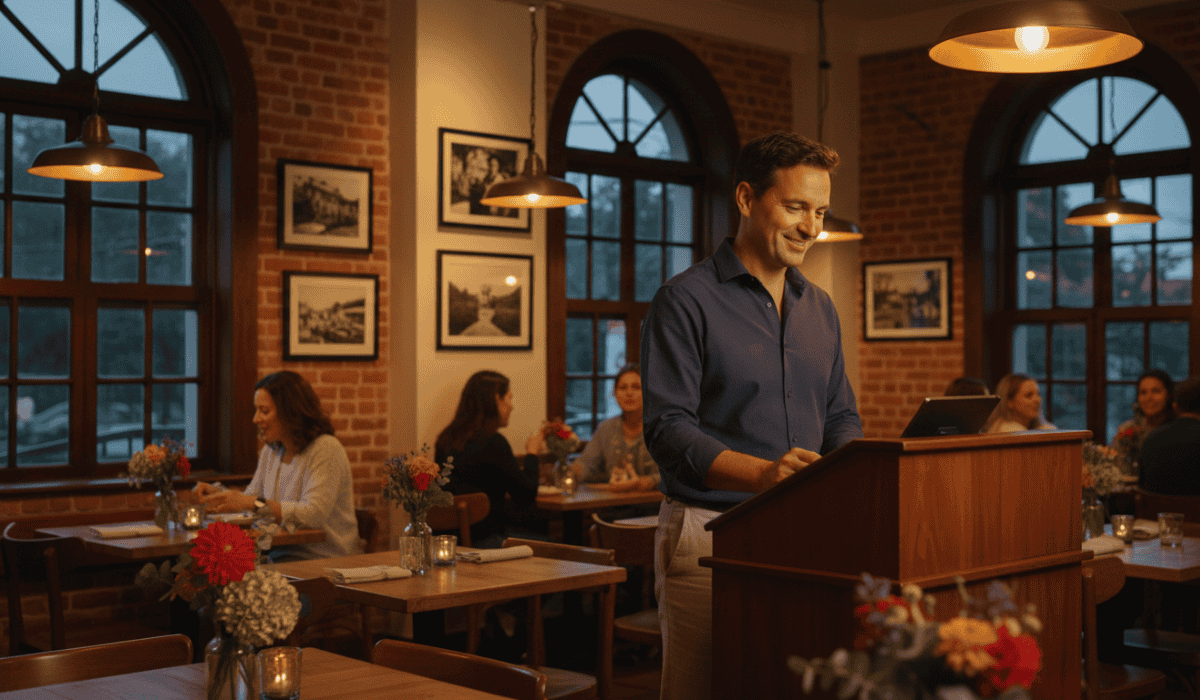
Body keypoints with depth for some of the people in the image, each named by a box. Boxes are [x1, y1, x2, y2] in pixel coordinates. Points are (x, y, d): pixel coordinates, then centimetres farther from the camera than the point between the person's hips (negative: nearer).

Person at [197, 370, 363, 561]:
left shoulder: (326, 450, -13)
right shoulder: (270, 451, 12)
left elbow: (313, 514, -23)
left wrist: (252, 502, -25)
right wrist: (219, 493, 0)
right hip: (280, 555, 7)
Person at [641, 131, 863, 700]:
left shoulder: (819, 309, 16)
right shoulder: (685, 301, -6)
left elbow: (841, 416, 17)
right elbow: (668, 428, -15)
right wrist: (760, 473, -30)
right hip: (710, 532, -6)